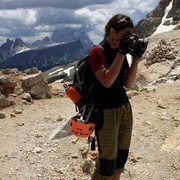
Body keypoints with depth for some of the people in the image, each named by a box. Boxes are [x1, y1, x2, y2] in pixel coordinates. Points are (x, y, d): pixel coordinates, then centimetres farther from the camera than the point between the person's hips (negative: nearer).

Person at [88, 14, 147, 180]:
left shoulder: (120, 51, 9)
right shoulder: (98, 51, -12)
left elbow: (128, 84, 6)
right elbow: (107, 81, -24)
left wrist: (136, 58, -5)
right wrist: (121, 53, -21)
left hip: (125, 109, 7)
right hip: (106, 112, -7)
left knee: (122, 156, 11)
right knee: (108, 159, 1)